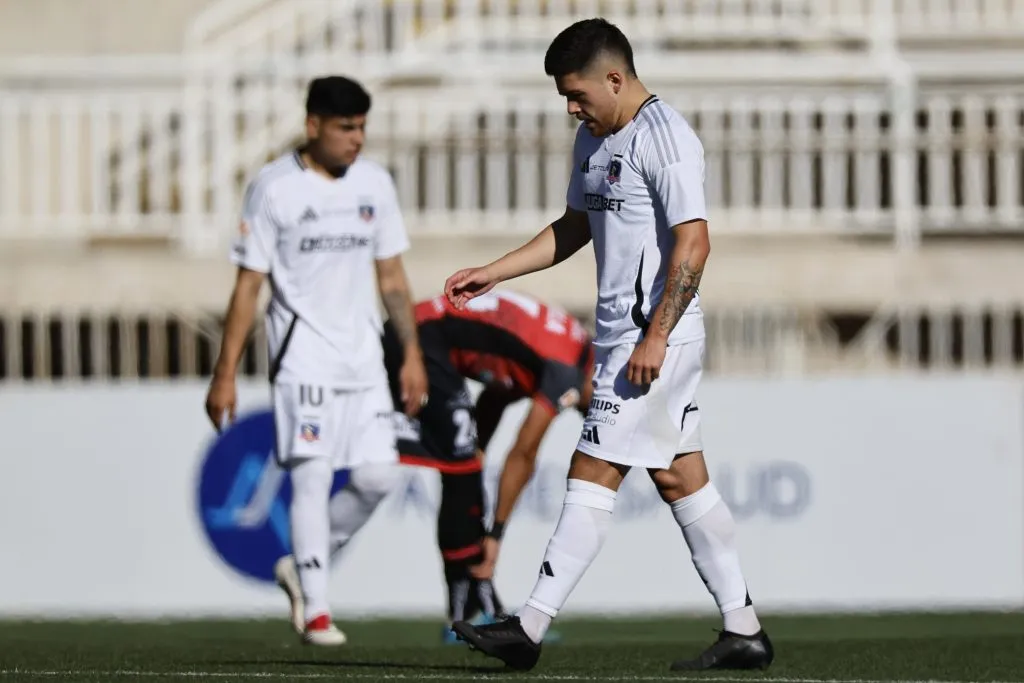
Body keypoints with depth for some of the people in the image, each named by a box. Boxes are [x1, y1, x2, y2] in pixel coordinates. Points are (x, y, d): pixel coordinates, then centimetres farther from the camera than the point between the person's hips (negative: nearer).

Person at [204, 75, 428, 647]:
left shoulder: (375, 183, 8)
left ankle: (301, 566, 20)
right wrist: (226, 375, -6)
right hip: (303, 356, -5)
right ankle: (315, 610, -9)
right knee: (313, 474, -13)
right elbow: (248, 284, -4)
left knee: (379, 477, -1)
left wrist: (412, 354, 11)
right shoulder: (275, 188, -6)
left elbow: (392, 276, 15)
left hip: (363, 356, 5)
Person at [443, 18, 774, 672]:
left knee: (594, 473, -8)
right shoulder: (594, 139, 16)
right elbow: (573, 228, 27)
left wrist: (655, 337, -23)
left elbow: (693, 242, -20)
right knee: (679, 477, 9)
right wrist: (490, 274, 20)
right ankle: (744, 630, 12)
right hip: (621, 335, 10)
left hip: (653, 338, -10)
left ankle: (531, 627, -7)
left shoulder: (665, 138, -15)